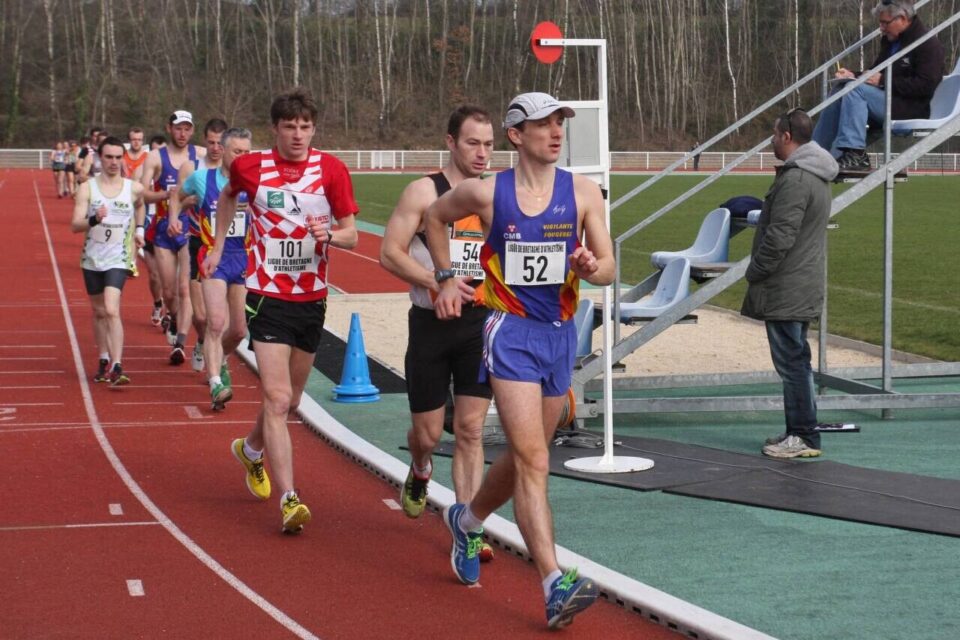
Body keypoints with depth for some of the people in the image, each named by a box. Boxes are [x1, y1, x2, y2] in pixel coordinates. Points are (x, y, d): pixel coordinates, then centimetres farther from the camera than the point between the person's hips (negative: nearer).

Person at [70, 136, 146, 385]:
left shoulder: (133, 189, -2)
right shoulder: (87, 188, -5)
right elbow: (75, 225, -14)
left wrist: (139, 228, 17)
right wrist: (94, 219, -31)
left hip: (118, 259, -2)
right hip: (92, 259, 2)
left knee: (112, 310, -18)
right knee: (99, 312, 14)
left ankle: (117, 367, -23)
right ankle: (104, 360, 31)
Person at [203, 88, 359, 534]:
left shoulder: (331, 170, -3)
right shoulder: (251, 167, -3)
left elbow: (352, 236, -2)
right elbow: (228, 196, 21)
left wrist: (329, 235, -23)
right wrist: (218, 246, 21)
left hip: (312, 299, 3)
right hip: (268, 296, -3)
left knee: (290, 400, 18)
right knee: (277, 399, -14)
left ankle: (251, 449, 48)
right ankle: (289, 500, -16)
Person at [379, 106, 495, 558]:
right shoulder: (423, 191, -5)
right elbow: (389, 253, -10)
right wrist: (438, 282, -21)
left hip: (480, 322, 2)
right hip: (431, 323, -2)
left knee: (470, 430, -3)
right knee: (428, 432, 7)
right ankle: (420, 473, 42)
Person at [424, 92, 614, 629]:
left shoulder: (583, 192, 0)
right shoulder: (486, 193, -4)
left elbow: (609, 269, 0)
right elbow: (436, 217, 16)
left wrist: (592, 267, -22)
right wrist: (447, 276, 8)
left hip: (562, 334, 4)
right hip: (512, 333, -4)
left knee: (523, 457, 18)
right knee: (532, 460, -16)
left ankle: (468, 520, 46)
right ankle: (556, 585, -22)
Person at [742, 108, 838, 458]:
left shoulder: (795, 179, -19)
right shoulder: (816, 175, 15)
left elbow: (779, 237, -23)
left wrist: (754, 272, -11)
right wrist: (759, 273, 20)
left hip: (786, 291, -10)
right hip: (802, 289, 10)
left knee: (791, 361, -6)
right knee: (795, 361, 15)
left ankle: (804, 437, -3)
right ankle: (799, 432, 21)